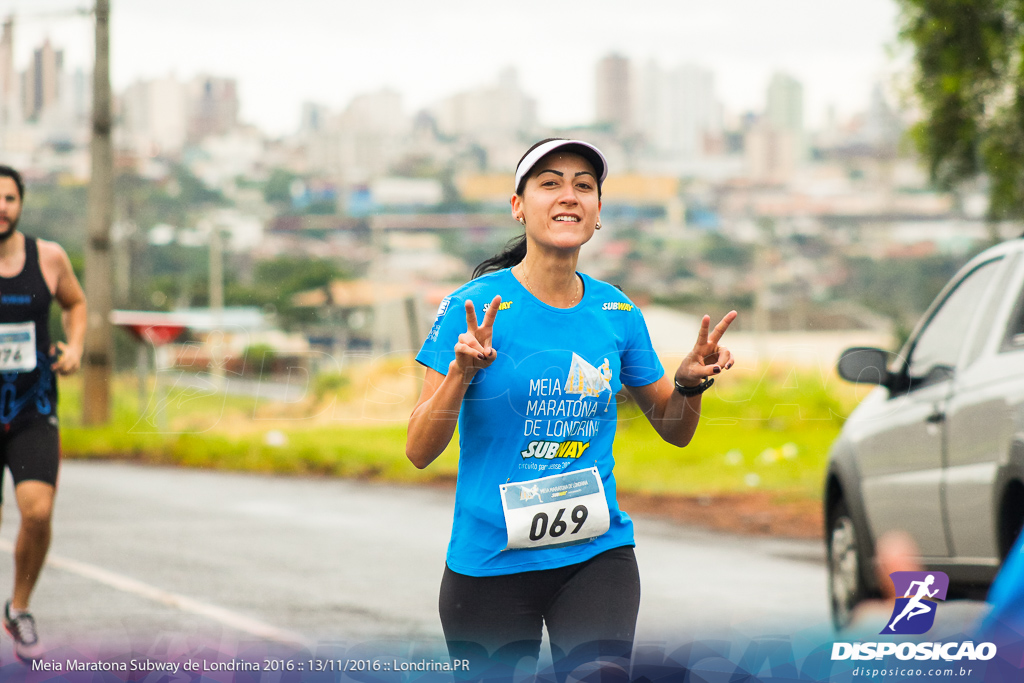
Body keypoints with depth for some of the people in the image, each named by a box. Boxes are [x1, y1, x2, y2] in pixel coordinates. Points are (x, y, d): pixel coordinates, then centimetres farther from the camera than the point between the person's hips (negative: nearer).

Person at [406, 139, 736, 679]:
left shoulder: (618, 312, 4)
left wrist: (691, 382, -4)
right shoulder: (476, 306, -7)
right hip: (490, 564, -2)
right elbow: (419, 451, -10)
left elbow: (675, 431, 16)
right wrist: (460, 372, -25)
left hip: (597, 554, 2)